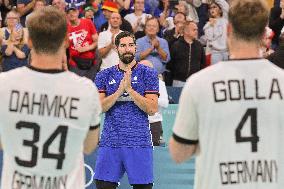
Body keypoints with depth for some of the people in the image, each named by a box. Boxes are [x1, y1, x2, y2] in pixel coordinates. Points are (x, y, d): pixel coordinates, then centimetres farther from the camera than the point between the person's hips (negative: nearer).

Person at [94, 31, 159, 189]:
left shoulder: (148, 74, 4)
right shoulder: (105, 75, 10)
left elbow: (152, 109, -5)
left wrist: (130, 89, -13)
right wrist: (119, 91, -13)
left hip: (139, 142, -2)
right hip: (110, 142, 2)